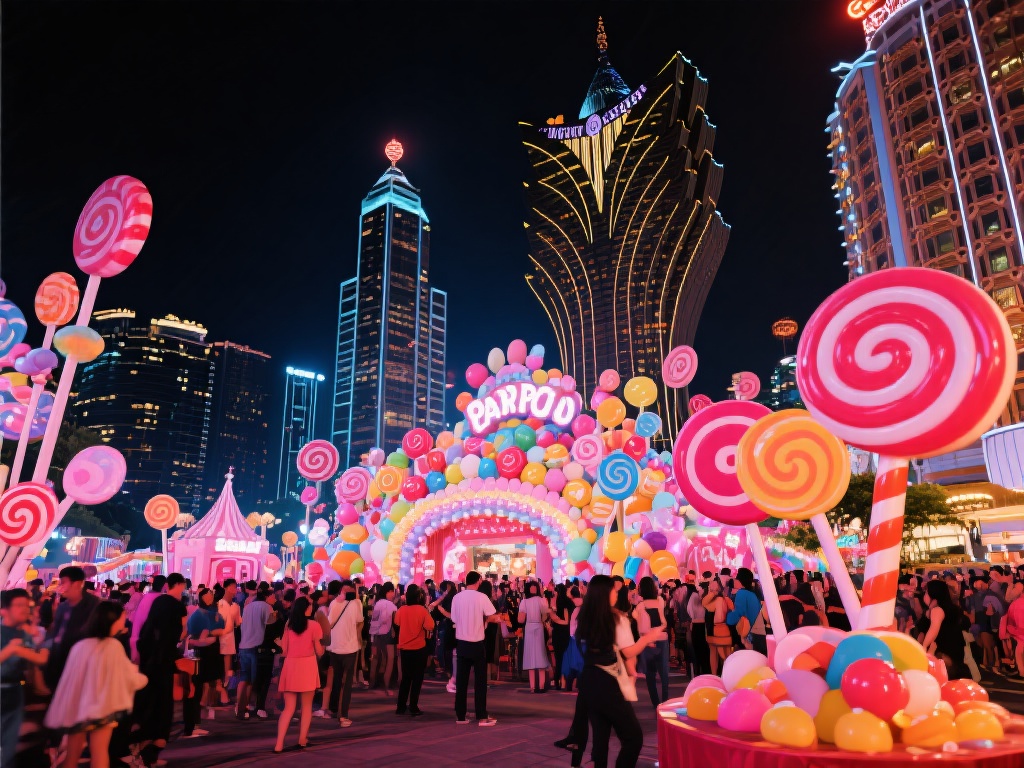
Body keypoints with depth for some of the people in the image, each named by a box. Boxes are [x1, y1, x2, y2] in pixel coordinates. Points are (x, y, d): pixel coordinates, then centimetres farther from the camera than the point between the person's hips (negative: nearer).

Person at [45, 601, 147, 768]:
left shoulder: (79, 645, 3)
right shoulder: (113, 645, -11)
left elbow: (70, 679, 12)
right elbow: (130, 677, -4)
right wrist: (142, 678, 17)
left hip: (76, 706, 5)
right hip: (101, 706, -5)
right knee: (99, 754, 3)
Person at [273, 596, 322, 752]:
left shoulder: (289, 625, 7)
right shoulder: (314, 625, -4)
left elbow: (284, 652, 8)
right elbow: (319, 651, -1)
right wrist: (322, 647, 21)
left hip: (290, 667, 3)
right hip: (307, 667, -3)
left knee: (288, 708, 8)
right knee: (306, 706, 12)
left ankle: (279, 744, 0)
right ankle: (302, 740, 15)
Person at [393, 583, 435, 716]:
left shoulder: (401, 610, -4)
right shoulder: (422, 610, -15)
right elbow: (430, 627, -20)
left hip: (404, 648, 4)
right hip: (419, 648, -4)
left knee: (405, 678, 17)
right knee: (417, 679, 8)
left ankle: (401, 707, 19)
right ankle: (413, 708, 9)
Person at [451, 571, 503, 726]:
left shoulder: (456, 597, 0)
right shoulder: (481, 597, -11)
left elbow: (454, 619, 5)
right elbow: (492, 617, -15)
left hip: (461, 643, 4)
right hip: (477, 643, -4)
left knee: (461, 680, 10)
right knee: (480, 680, 4)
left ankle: (460, 716, 14)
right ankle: (482, 717, 5)